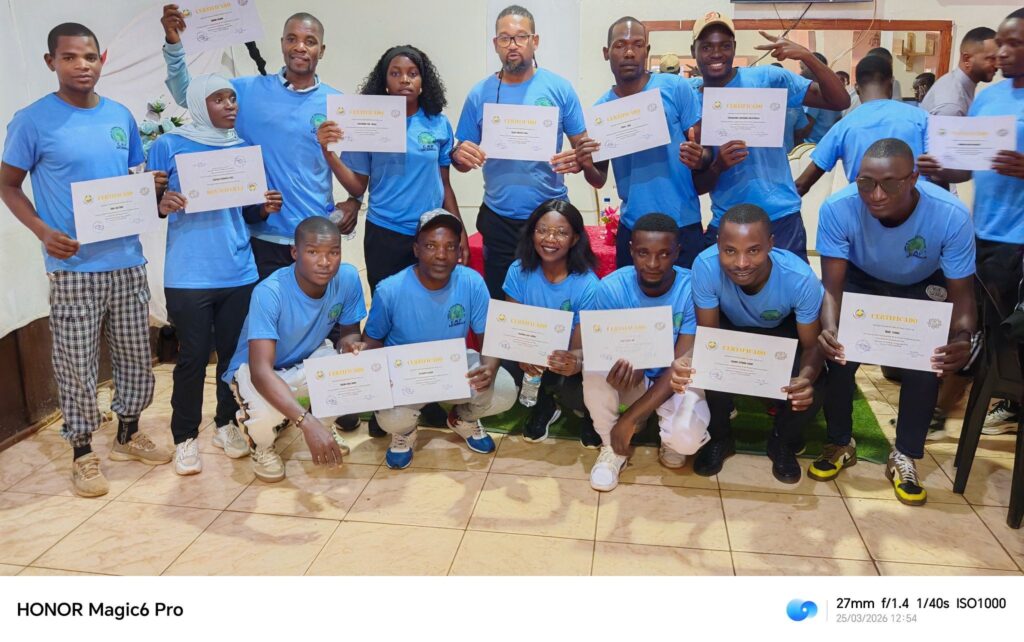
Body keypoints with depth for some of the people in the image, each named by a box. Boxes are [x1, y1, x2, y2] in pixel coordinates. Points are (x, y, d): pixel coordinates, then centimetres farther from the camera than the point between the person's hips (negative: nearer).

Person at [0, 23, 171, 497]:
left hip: (127, 261, 5)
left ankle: (128, 434, 32)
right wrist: (43, 232, -16)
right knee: (77, 364, 3)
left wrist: (153, 184, -4)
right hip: (73, 268, -4)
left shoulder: (120, 116, 7)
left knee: (135, 354, 13)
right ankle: (83, 453, 18)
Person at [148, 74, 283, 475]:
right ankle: (185, 437, 15)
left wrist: (267, 208, -6)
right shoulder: (169, 145, -1)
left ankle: (226, 424, 26)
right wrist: (162, 205, -21)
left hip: (239, 272, 4)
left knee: (235, 352, 9)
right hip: (188, 275, -3)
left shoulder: (244, 148, 10)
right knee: (193, 357, 1)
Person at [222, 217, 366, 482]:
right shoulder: (269, 293, -34)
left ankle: (327, 423, 7)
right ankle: (262, 446, 3)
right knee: (265, 411, -37)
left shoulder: (348, 277, -19)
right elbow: (261, 371, -41)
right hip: (257, 370, -4)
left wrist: (348, 343, -31)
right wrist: (307, 422, -54)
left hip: (308, 360, 4)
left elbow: (350, 331, -3)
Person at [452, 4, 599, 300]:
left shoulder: (559, 88, -2)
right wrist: (459, 155, -17)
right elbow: (463, 161, 7)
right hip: (498, 220, 1)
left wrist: (577, 161, -21)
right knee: (500, 304, 12)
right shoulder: (480, 94, 2)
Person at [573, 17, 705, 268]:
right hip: (632, 228, 3)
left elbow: (704, 150, -2)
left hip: (683, 225, -2)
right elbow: (600, 180, 8)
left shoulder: (677, 88, -6)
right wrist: (587, 166, -13)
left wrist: (698, 159, -25)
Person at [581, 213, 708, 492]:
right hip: (632, 378, 1)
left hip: (676, 381, -1)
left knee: (686, 438, -32)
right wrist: (624, 367, -40)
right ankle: (612, 447, -6)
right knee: (595, 368, -32)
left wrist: (630, 418, -25)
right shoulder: (611, 287, -18)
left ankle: (669, 438, 9)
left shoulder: (693, 290, -22)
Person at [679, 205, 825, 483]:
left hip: (783, 333, 0)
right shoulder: (705, 266, -36)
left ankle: (782, 442, 12)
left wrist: (807, 376, -47)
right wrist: (686, 361, -49)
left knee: (809, 395, -24)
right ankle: (719, 438, 3)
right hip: (731, 329, 0)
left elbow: (812, 345, -22)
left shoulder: (800, 278, -36)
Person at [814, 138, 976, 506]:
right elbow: (831, 287, -30)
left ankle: (905, 457, 2)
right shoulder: (838, 209, -34)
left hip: (922, 287, 0)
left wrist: (963, 337, -48)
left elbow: (962, 293, -26)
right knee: (838, 351, -21)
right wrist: (829, 329, -51)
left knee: (929, 360, -21)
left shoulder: (951, 215, -34)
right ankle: (841, 443, 5)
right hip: (861, 280, 0)